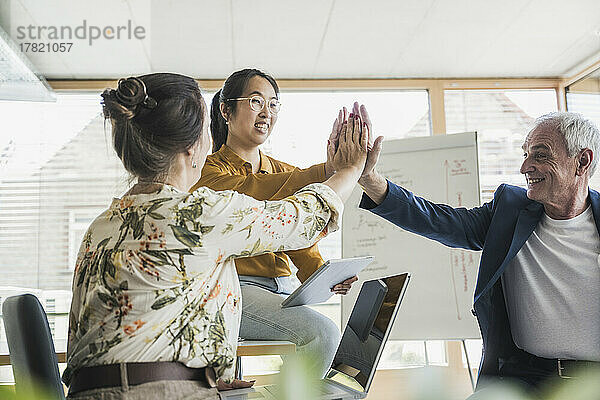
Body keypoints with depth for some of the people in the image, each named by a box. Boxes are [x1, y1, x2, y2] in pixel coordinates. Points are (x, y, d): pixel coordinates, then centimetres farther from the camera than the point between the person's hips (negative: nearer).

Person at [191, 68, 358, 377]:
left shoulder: (285, 173, 17)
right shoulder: (208, 169, -2)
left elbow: (300, 244, 9)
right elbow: (249, 193, -25)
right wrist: (325, 170, -38)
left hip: (284, 289, 5)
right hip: (234, 289, -5)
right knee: (322, 332, -25)